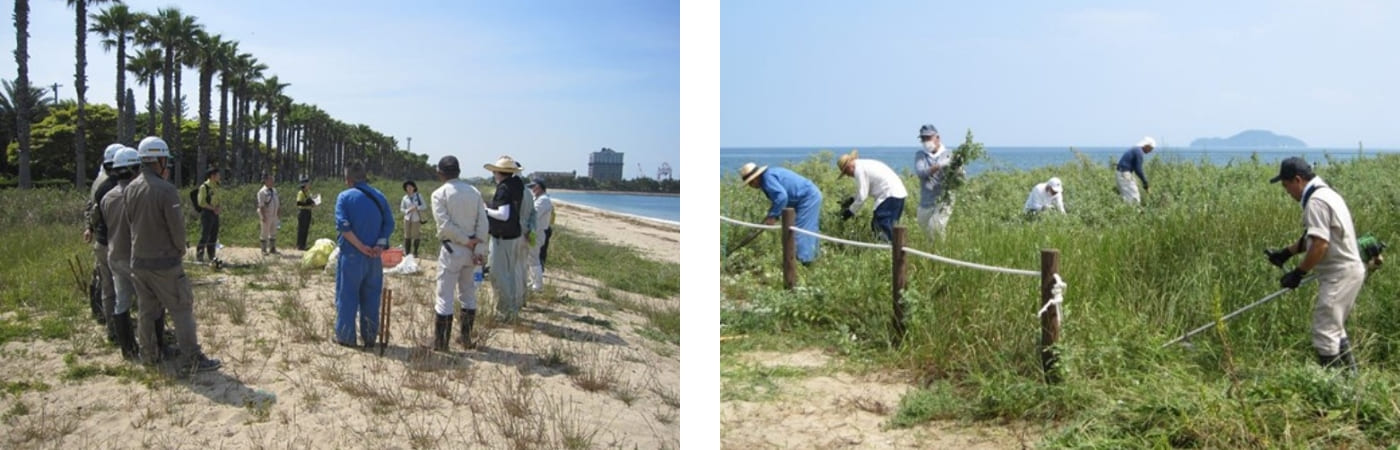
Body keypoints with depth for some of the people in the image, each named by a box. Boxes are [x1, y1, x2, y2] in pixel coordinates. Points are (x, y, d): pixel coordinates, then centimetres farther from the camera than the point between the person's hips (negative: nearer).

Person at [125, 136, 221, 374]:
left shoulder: (129, 189, 2)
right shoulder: (165, 189, -18)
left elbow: (128, 223, 9)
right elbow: (177, 226, -14)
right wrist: (180, 250, 1)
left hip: (138, 261, 7)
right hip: (165, 263, -6)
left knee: (147, 310, 17)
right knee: (181, 309, 0)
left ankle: (149, 354, 26)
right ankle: (191, 359, 1)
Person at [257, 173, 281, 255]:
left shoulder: (274, 190, 11)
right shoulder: (262, 192, -12)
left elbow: (277, 203, 17)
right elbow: (261, 205, -16)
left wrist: (279, 213, 15)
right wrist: (263, 216, -21)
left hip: (274, 215, 7)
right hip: (266, 216, -7)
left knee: (273, 232, 12)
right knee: (265, 233, 0)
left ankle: (272, 249, 21)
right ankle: (264, 250, 8)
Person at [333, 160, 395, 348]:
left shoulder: (344, 196, -5)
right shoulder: (379, 196, 7)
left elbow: (343, 225, -15)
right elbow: (389, 224, 1)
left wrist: (360, 246, -13)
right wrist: (381, 244, -7)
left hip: (351, 255, -4)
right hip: (374, 256, 4)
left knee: (347, 296, 5)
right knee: (370, 297, 11)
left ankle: (345, 336, 8)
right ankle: (370, 336, 16)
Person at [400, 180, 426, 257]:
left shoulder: (418, 196, 0)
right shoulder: (405, 198, 3)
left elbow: (423, 206, 0)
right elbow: (402, 208, 8)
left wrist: (417, 208, -16)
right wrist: (408, 210, -10)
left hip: (416, 219, -1)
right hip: (407, 219, 1)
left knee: (416, 236, 2)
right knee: (407, 236, 2)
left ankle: (415, 253, 13)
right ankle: (407, 253, 10)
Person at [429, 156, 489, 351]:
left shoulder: (440, 194, -7)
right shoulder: (474, 192, 6)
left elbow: (445, 224, -16)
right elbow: (483, 223, -1)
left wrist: (466, 241, -10)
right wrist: (478, 247, -5)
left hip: (452, 249, -5)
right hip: (471, 250, 5)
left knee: (445, 296, 1)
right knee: (468, 293, 16)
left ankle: (440, 342, 5)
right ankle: (466, 338, 23)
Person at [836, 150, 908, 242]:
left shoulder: (859, 169, -10)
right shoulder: (865, 164, 19)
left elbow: (862, 196, -11)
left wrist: (850, 211, -1)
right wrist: (852, 199, 26)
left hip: (890, 196, -10)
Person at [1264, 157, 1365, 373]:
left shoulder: (1316, 201, -19)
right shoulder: (1326, 193, 14)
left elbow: (1320, 244, -25)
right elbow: (1313, 237, 22)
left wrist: (1298, 273, -17)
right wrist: (1286, 252, 19)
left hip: (1340, 274, -11)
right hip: (1348, 269, 11)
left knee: (1325, 331, -6)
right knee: (1334, 328, 21)